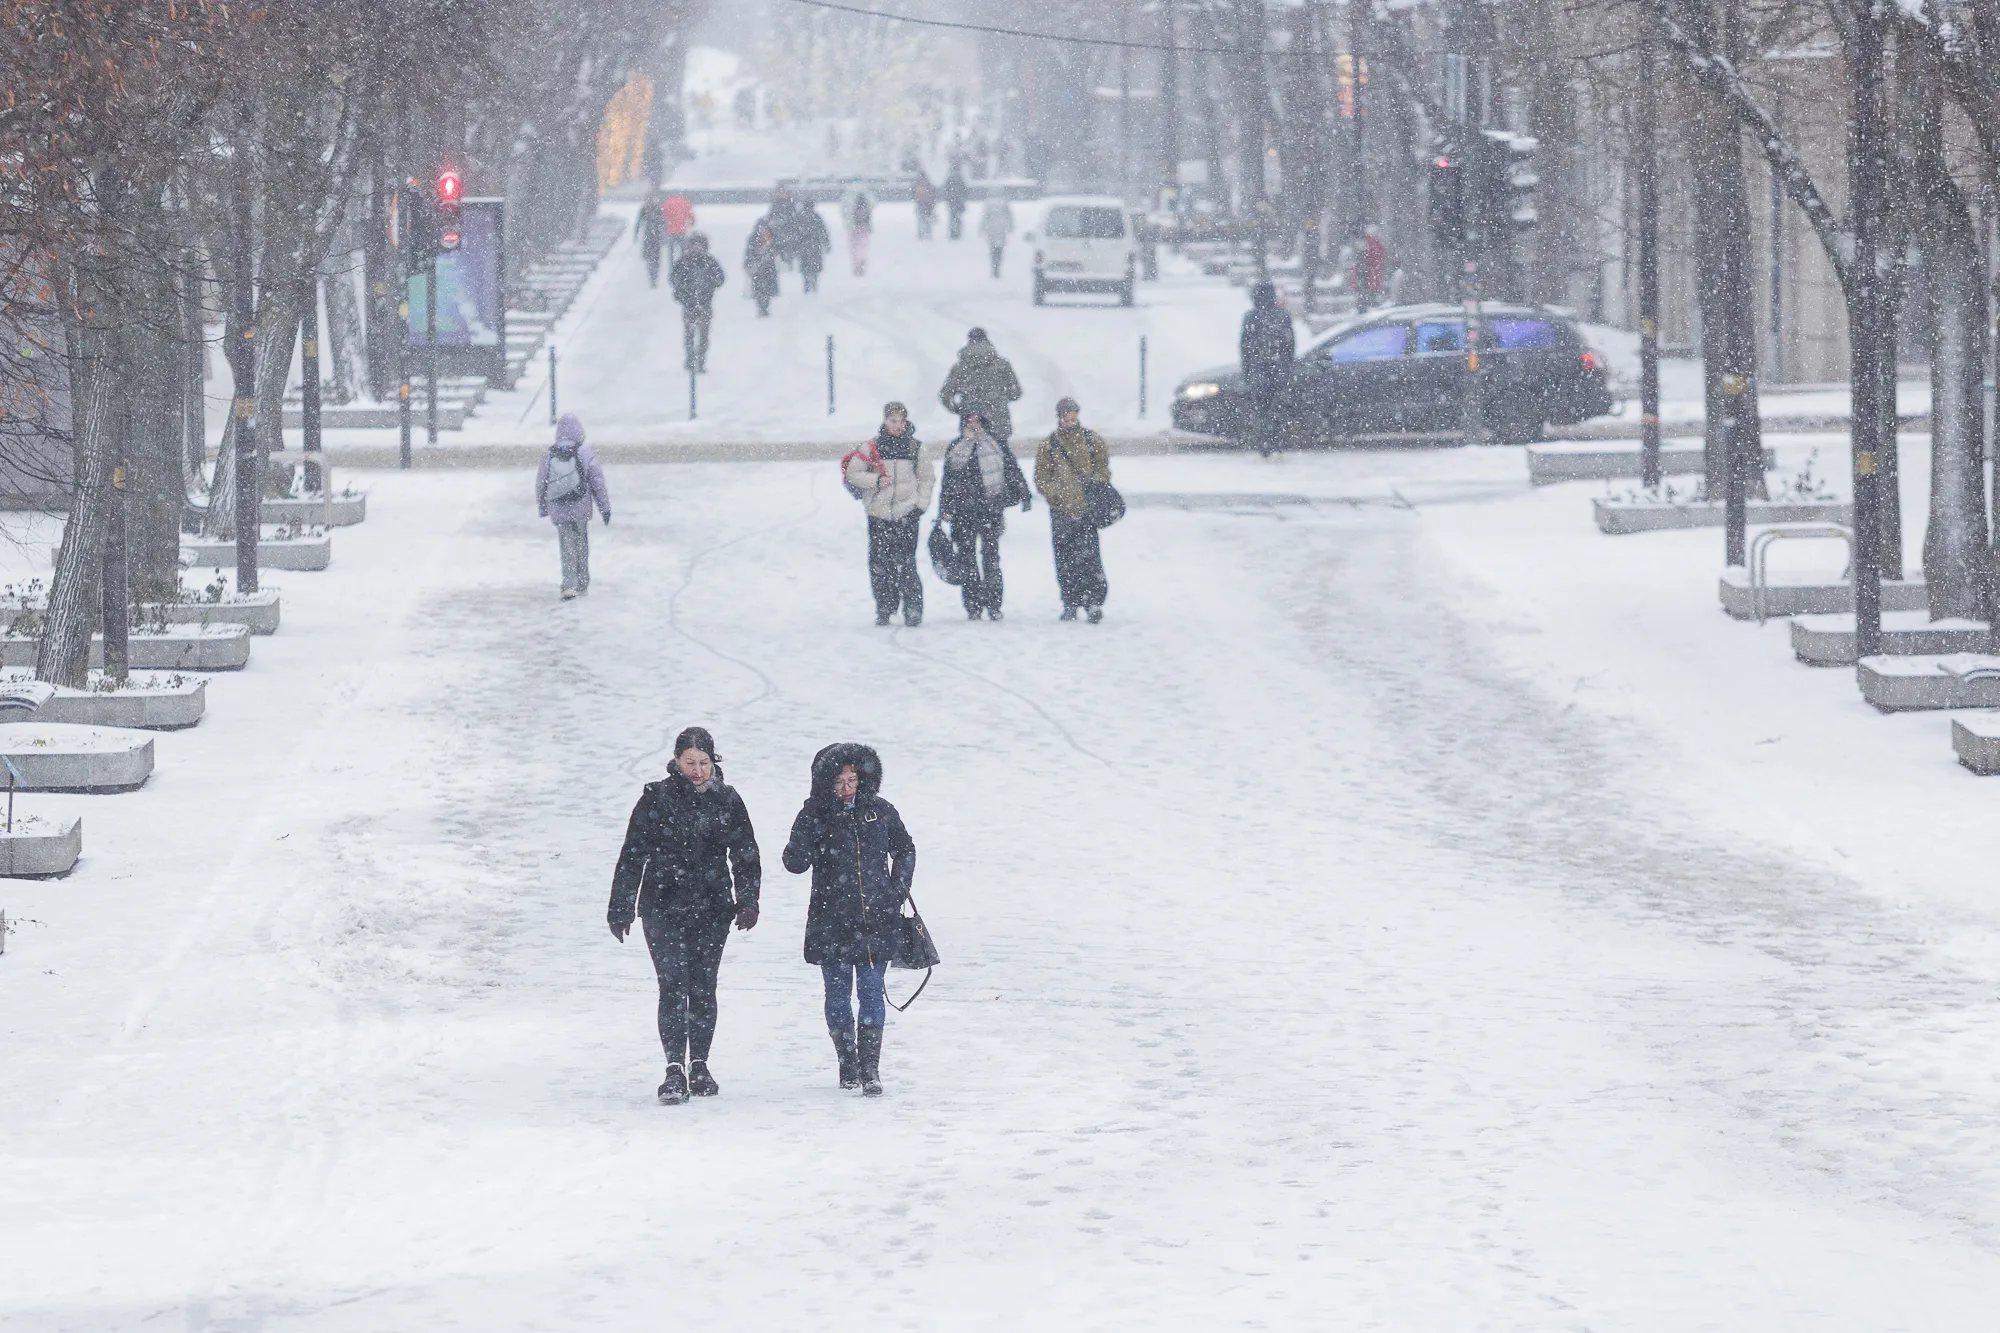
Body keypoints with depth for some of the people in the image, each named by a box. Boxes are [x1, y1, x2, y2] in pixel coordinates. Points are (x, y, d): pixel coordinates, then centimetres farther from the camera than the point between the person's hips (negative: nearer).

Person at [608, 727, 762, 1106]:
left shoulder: (727, 801, 5)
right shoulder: (656, 798, -2)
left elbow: (746, 856, 10)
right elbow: (632, 856, 1)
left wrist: (747, 902, -4)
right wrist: (620, 910, 0)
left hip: (712, 911, 2)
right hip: (664, 908, -2)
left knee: (703, 988, 7)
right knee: (674, 985, -13)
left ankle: (699, 1066, 20)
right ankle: (675, 1070, -17)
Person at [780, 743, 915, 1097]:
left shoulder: (880, 812, 3)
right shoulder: (816, 815, -3)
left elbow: (905, 851, 18)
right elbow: (795, 863, -11)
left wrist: (897, 891, 7)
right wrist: (808, 825, -23)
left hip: (876, 921, 0)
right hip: (831, 923, 0)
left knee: (871, 992, -6)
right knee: (838, 995, 6)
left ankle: (870, 1068, -6)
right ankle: (847, 1065, 19)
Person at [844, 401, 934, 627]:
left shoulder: (914, 447, 7)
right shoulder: (873, 447, 3)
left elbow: (927, 477, 16)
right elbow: (851, 473, 2)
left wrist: (921, 504, 5)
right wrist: (875, 480, -12)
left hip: (907, 513, -1)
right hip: (879, 514, 1)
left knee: (906, 563, -11)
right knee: (880, 564, 2)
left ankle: (913, 609, -9)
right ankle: (884, 609, 14)